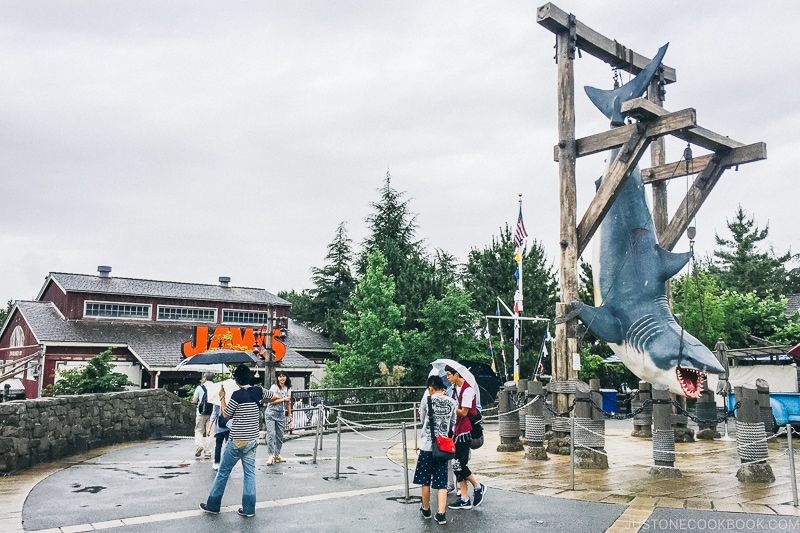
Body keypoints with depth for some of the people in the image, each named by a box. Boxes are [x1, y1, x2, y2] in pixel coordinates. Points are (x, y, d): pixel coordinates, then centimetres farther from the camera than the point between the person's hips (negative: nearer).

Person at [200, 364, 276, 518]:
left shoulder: (237, 395, -15)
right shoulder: (259, 391, 1)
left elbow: (225, 414, -4)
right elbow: (274, 396, 20)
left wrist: (222, 398, 6)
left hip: (237, 441, -5)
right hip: (252, 440, 5)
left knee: (223, 472, 8)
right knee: (250, 473, 8)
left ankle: (213, 505, 18)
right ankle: (249, 509, 8)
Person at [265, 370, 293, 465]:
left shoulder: (288, 388, 8)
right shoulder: (274, 387, -8)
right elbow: (271, 401, -16)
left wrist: (290, 414, 14)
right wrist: (283, 399, -16)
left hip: (281, 414, 5)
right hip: (271, 413, -5)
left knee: (280, 434, 6)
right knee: (271, 433, -12)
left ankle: (277, 454, 15)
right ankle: (271, 455, -10)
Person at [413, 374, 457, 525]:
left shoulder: (427, 398, -7)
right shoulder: (452, 402, 1)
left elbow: (422, 418, 6)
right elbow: (453, 425, 9)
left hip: (427, 446, -2)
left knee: (425, 480, 13)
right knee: (441, 482, 5)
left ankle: (426, 510, 25)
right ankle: (441, 514, -2)